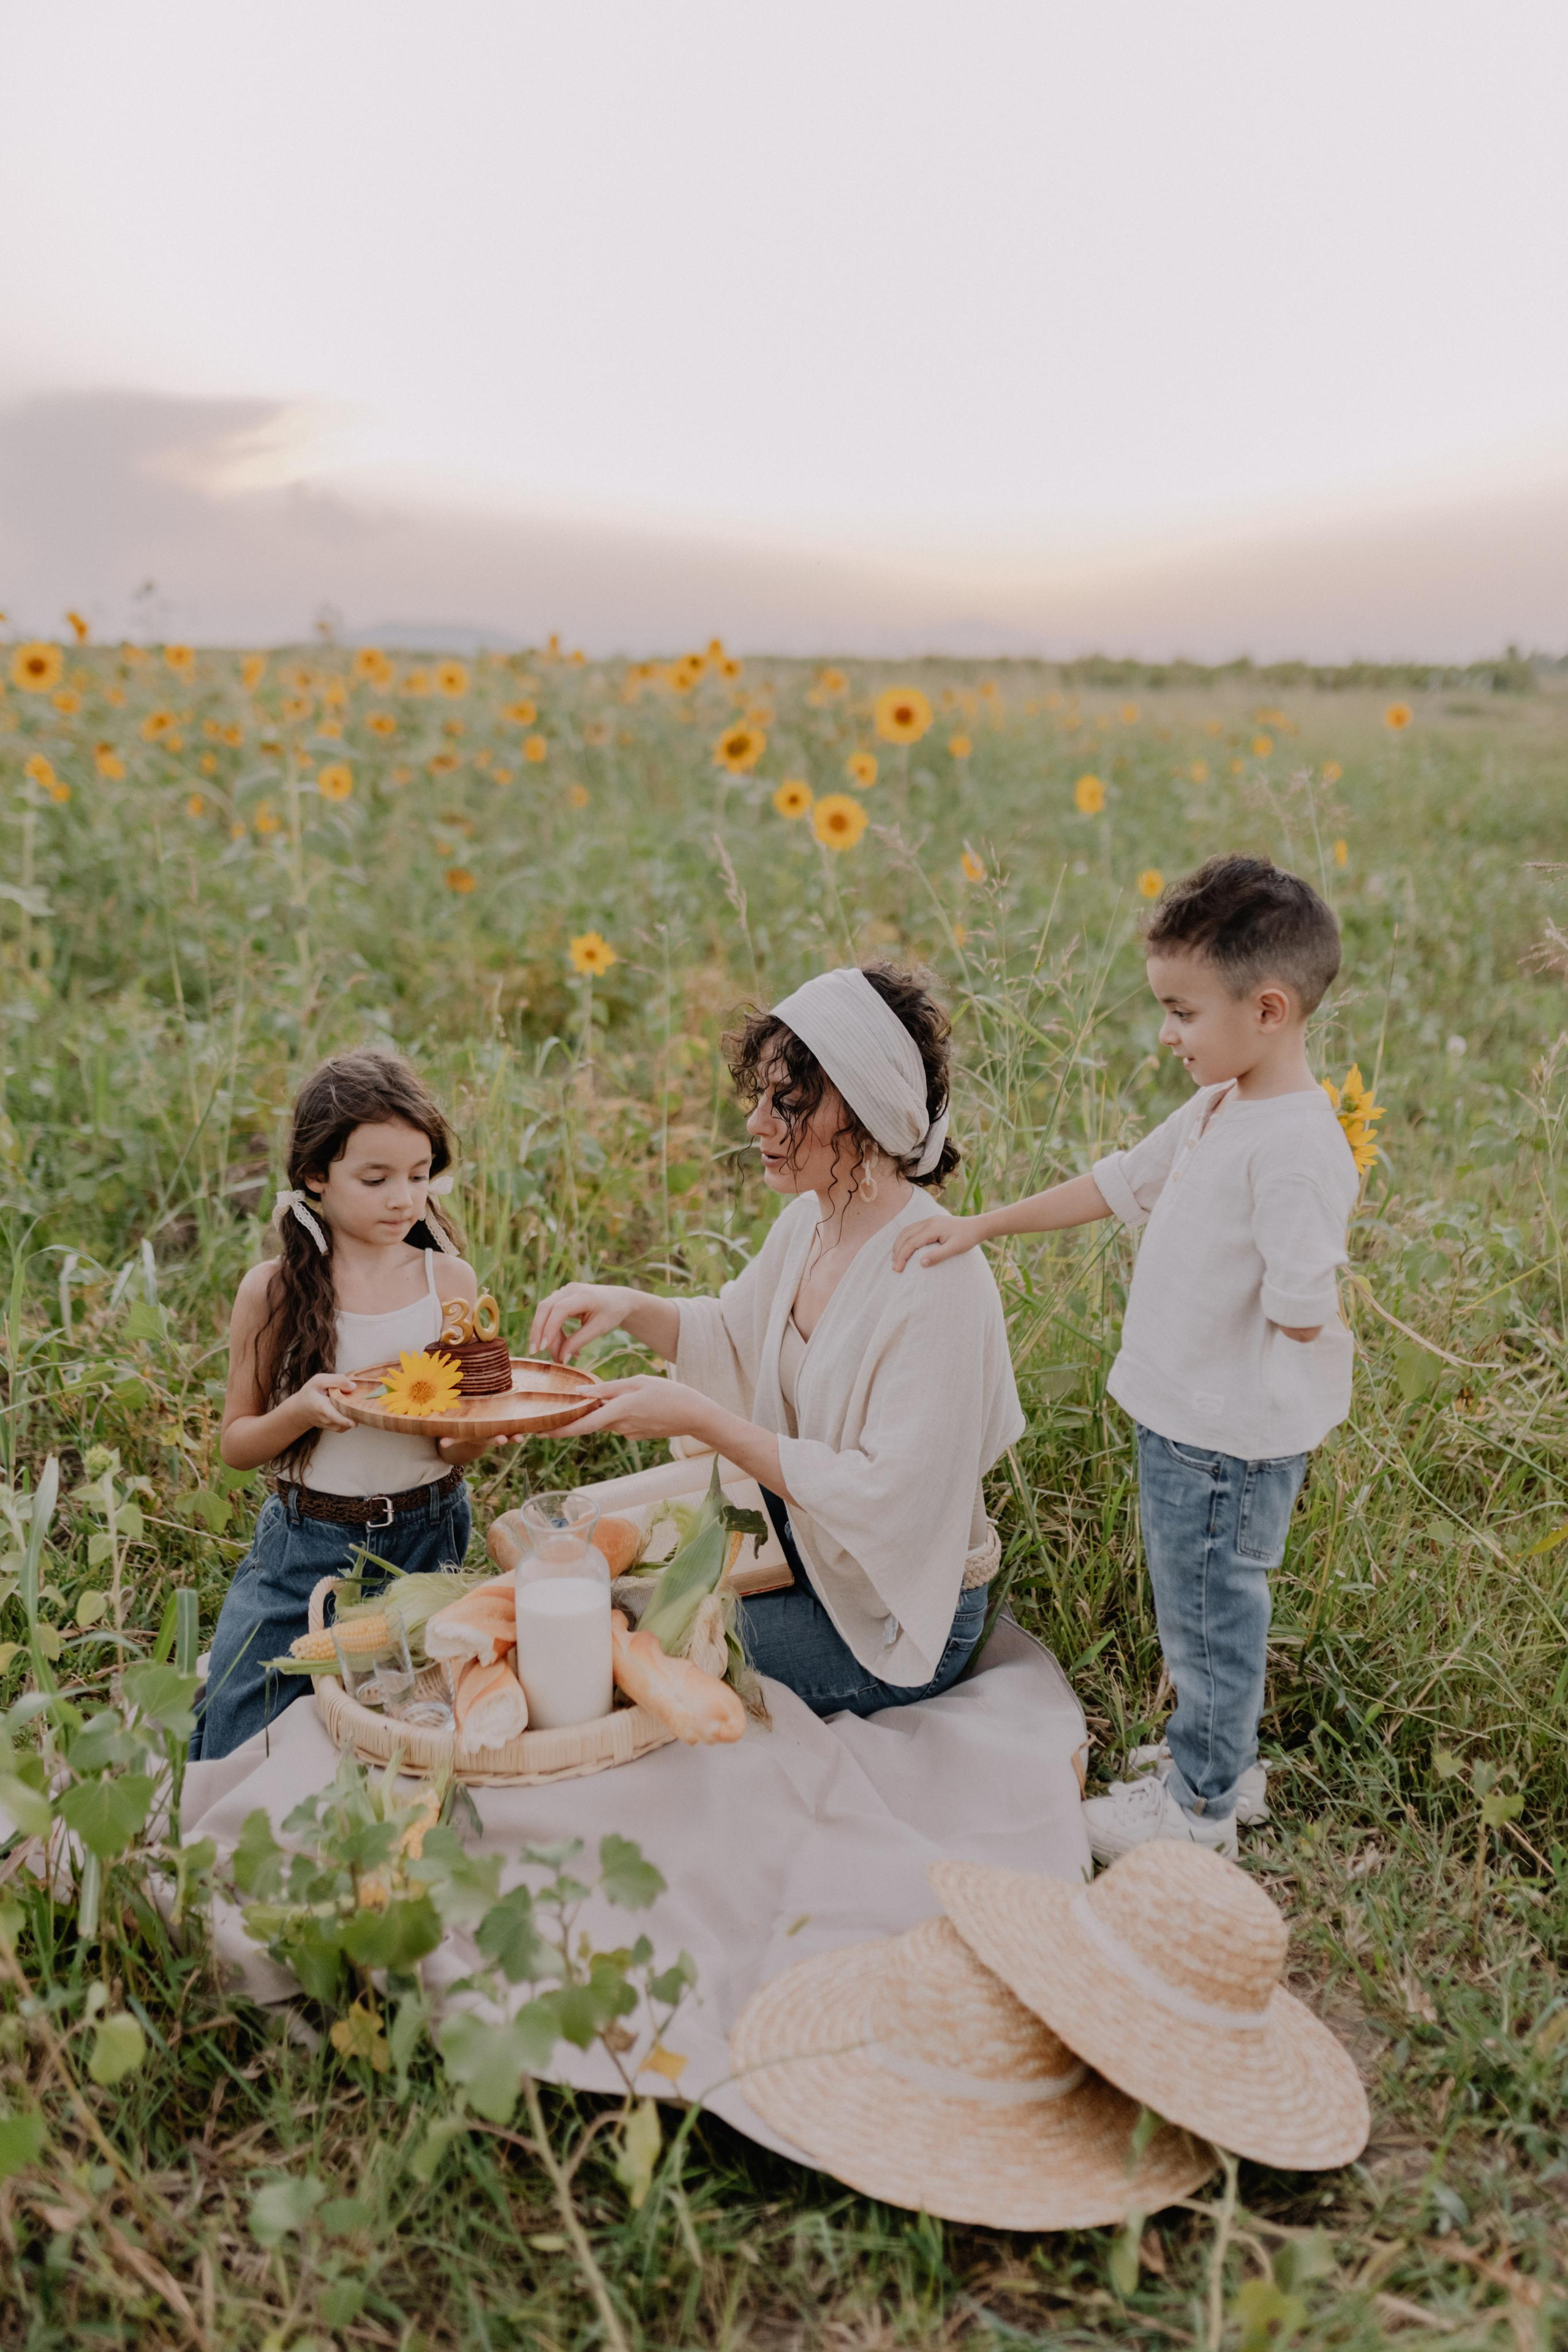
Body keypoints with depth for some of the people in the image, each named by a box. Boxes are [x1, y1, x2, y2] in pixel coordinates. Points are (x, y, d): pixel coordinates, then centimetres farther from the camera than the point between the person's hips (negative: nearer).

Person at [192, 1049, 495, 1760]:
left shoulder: (450, 1281, -4)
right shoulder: (274, 1291, -8)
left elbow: (457, 1449, -1)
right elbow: (237, 1444, -1)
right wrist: (302, 1410, -21)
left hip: (426, 1540, 1)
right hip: (305, 1547, -1)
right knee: (235, 1757, 5)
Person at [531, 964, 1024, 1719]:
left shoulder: (938, 1281, -27)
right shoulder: (810, 1220, -2)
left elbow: (883, 1501, -28)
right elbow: (733, 1334, 15)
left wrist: (700, 1419, -28)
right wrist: (629, 1307, -5)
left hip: (887, 1625, -7)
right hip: (799, 1553, 7)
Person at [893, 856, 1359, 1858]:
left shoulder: (1296, 1148, -26)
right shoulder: (1218, 1113, 4)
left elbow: (1301, 1316, -27)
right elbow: (1116, 1183, 12)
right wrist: (979, 1227, 8)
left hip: (1229, 1438, -9)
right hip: (1183, 1418, 9)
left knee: (1211, 1610, 10)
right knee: (1203, 1604, 23)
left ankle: (1199, 1807, 29)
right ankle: (1220, 1758, 44)